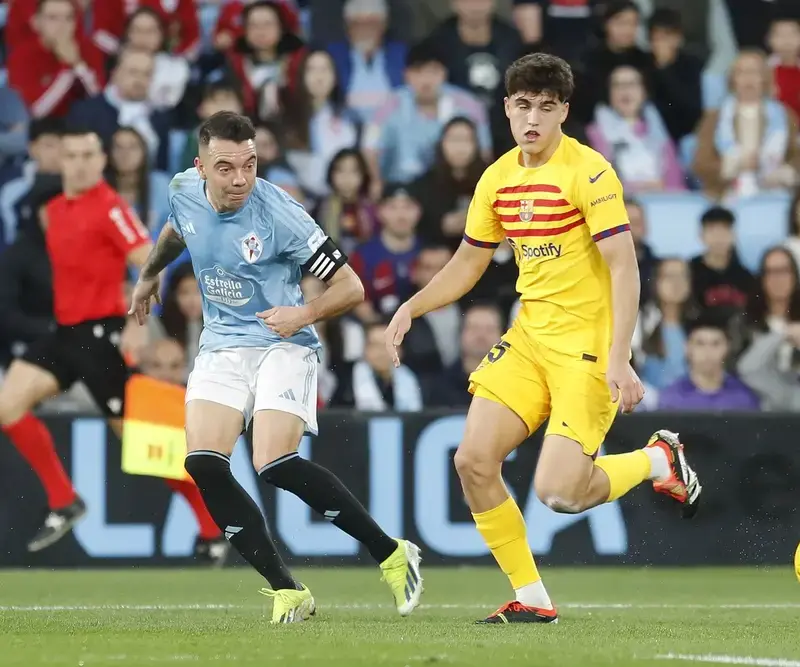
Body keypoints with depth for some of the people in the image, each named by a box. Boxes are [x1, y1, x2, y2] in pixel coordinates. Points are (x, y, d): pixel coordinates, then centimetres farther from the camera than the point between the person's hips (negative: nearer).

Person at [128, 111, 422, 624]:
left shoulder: (280, 215, -19)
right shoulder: (185, 192, -2)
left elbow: (351, 288, -12)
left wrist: (305, 314, -28)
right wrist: (150, 275, 40)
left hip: (283, 346, -5)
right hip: (221, 346, 5)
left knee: (275, 464, -24)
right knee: (204, 464, -16)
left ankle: (392, 555, -8)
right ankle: (287, 591, -8)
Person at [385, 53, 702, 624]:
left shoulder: (588, 172, -13)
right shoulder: (498, 179, 8)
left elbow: (624, 267, -17)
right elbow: (467, 265, 20)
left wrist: (618, 358, -26)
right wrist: (412, 307, 4)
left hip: (588, 345, -7)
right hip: (529, 337, 7)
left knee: (558, 492, -16)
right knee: (473, 460, -6)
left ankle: (659, 460, 13)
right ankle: (531, 599, 7)